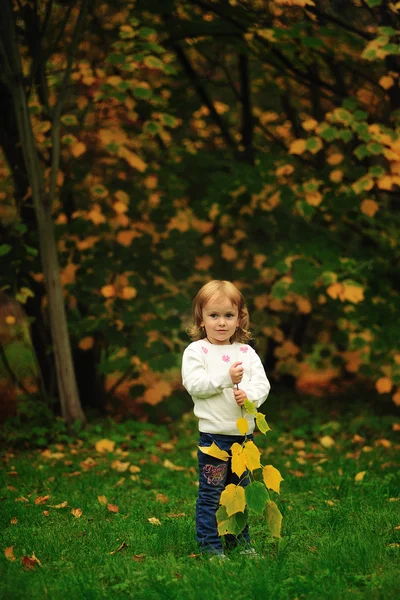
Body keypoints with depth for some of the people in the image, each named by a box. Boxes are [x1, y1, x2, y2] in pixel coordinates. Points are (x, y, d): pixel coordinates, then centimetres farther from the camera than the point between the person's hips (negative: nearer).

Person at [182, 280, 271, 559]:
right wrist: (227, 378, -23)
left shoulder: (247, 352, 8)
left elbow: (263, 384, 2)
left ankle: (240, 541, 26)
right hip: (214, 434, -5)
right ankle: (210, 546, 4)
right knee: (211, 492, -3)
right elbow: (194, 384, -15)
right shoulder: (196, 351, -4)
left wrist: (249, 395, -18)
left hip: (244, 433, 5)